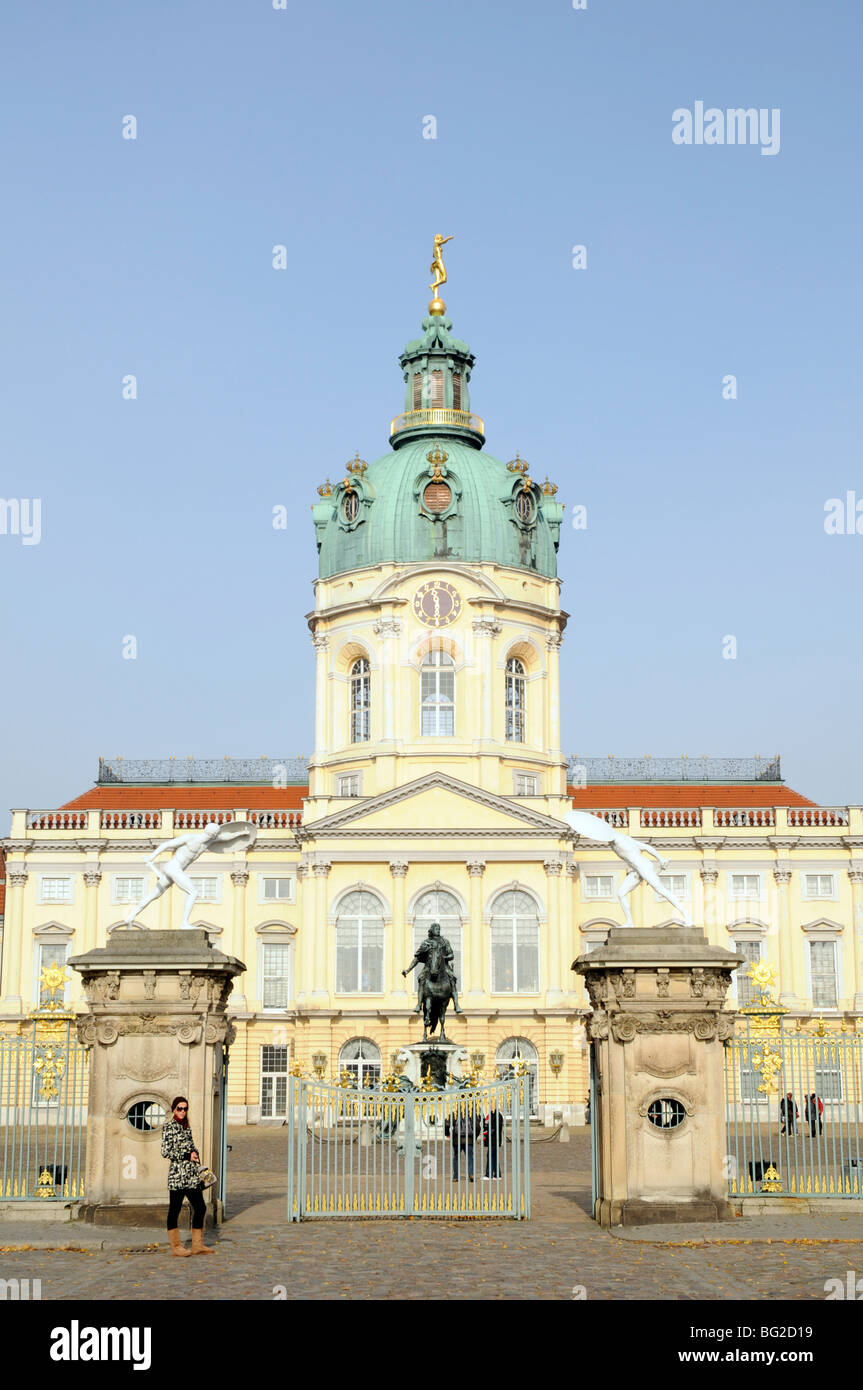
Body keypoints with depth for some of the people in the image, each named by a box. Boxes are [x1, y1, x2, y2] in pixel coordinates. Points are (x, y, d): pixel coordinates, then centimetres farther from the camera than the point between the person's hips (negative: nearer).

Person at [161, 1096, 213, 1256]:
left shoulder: (186, 1127, 17)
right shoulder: (169, 1127, -6)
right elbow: (165, 1152, -13)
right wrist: (187, 1156, -13)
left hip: (192, 1176, 8)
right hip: (177, 1175, -8)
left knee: (200, 1208, 7)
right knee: (174, 1210, 0)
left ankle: (198, 1245, 14)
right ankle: (176, 1246, 7)